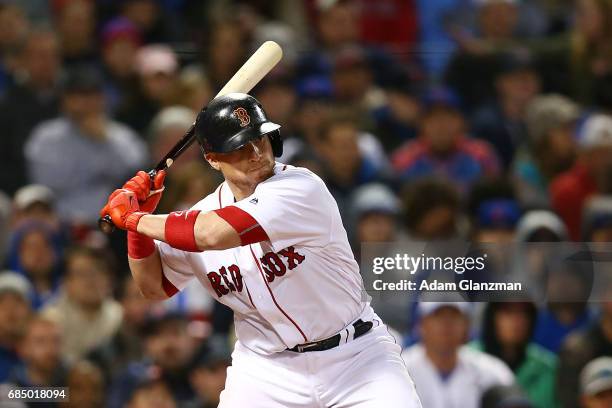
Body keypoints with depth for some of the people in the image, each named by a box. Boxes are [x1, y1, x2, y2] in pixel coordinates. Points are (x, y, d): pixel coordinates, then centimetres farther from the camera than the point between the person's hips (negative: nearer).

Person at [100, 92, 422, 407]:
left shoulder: (302, 188, -20)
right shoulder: (207, 211, -1)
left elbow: (212, 235, -30)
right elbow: (154, 286, 11)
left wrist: (133, 217, -17)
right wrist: (137, 219, -4)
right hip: (266, 369, 4)